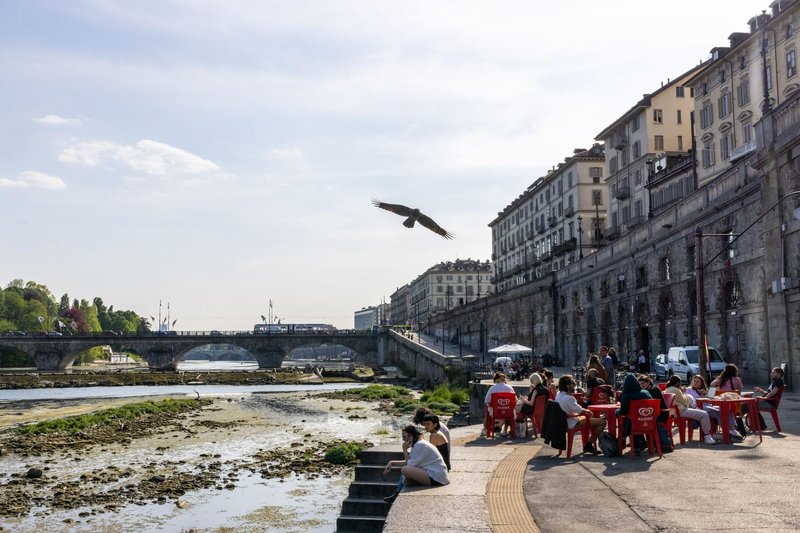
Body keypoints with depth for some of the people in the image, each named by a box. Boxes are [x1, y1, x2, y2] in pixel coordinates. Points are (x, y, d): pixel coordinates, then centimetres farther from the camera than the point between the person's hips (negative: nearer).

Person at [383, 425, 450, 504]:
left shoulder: (420, 445, -15)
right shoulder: (419, 443, 16)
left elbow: (410, 465, -14)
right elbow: (407, 462, 16)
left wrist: (405, 450, -6)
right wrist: (392, 463, 9)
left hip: (436, 478, -11)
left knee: (405, 470, -18)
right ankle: (397, 493, 14)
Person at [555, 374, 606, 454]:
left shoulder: (559, 394, 5)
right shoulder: (568, 398, -26)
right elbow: (581, 411, -21)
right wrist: (588, 411, -2)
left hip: (565, 422, 11)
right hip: (573, 423, -11)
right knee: (602, 422, -12)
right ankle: (589, 445, -2)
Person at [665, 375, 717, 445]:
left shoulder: (667, 390, 12)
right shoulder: (675, 390, -16)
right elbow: (685, 403, -8)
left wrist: (682, 393, 12)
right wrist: (683, 393, 4)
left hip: (674, 411, 11)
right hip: (681, 411, -11)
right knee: (704, 414, -15)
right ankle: (707, 436, -14)